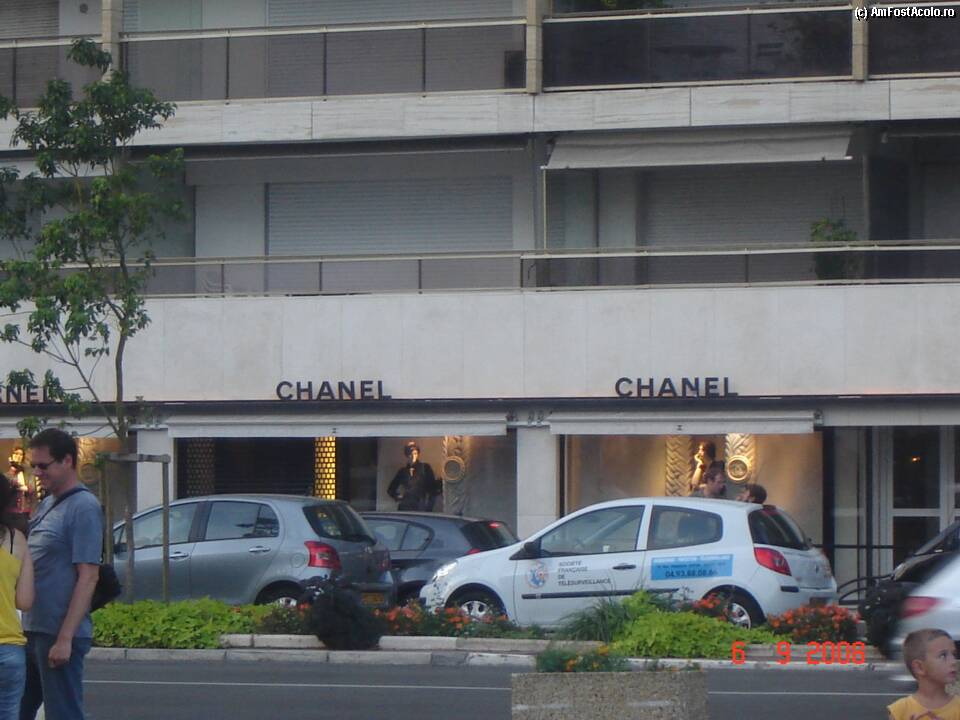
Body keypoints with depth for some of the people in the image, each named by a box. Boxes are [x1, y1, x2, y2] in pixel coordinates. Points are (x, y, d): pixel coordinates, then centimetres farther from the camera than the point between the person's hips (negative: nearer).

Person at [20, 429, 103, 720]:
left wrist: (65, 639, -21)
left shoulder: (83, 508, -12)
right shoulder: (47, 505, 15)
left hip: (58, 635, -9)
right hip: (31, 631, 9)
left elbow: (88, 578, -18)